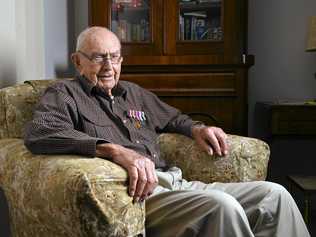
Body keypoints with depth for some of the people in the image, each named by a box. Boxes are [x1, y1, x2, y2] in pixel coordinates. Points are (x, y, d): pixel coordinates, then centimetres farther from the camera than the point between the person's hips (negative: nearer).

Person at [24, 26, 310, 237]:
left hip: (176, 184, 8)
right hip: (136, 194, -7)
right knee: (220, 205, -33)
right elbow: (38, 133, -18)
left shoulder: (134, 93, 25)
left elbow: (172, 117, 41)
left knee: (274, 194, -3)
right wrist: (115, 150, -29)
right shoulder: (65, 94, 4)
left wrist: (196, 128, 14)